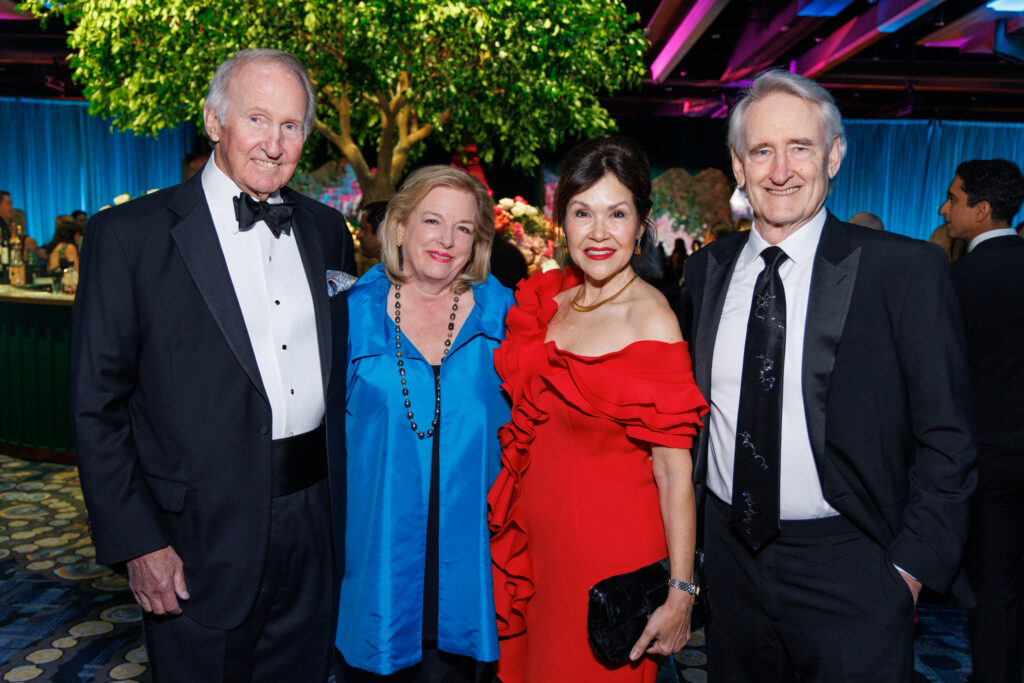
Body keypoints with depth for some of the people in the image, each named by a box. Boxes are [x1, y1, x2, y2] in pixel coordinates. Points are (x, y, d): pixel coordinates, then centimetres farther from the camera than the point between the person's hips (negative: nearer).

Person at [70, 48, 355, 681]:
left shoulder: (328, 230, 6)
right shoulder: (128, 235, -7)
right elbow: (98, 405, -7)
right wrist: (138, 542, -10)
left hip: (317, 535, 4)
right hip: (200, 545, -4)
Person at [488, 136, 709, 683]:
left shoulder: (652, 321, -18)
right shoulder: (546, 295, 1)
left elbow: (674, 469, -19)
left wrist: (680, 595, -18)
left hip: (611, 546, -6)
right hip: (534, 536, 6)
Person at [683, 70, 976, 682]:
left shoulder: (907, 270, -10)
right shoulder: (707, 270, 2)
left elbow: (947, 440, -8)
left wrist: (909, 569, -11)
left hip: (848, 569, -4)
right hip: (730, 557, 4)